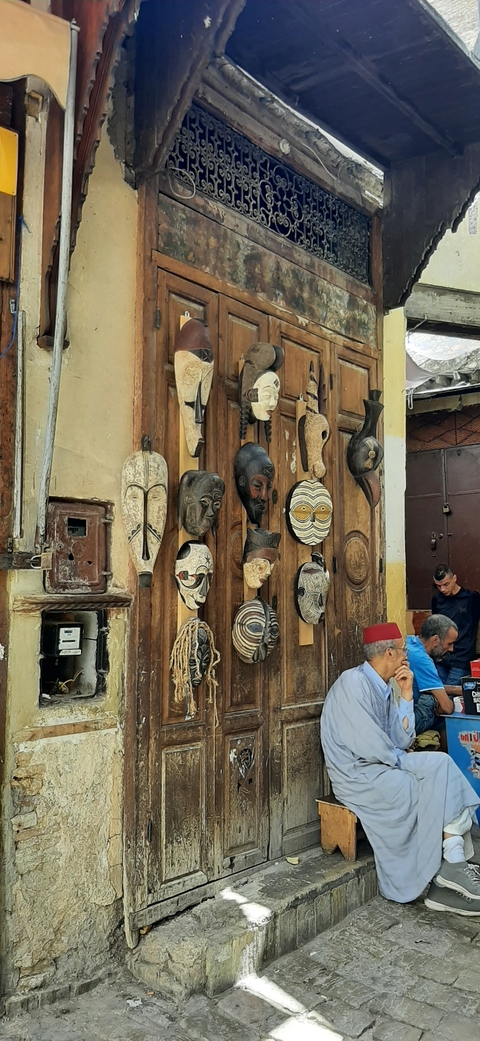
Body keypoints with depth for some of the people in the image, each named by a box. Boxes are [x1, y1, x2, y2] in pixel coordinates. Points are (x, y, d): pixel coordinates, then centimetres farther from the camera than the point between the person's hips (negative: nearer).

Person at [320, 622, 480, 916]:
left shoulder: (385, 688, 13)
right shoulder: (353, 682, -15)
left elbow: (401, 741, 6)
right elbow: (367, 746, -21)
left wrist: (406, 695, 1)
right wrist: (407, 761, -8)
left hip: (383, 770, 8)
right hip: (360, 777, -8)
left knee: (441, 768, -11)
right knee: (440, 766, -14)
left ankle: (449, 879, -13)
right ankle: (453, 865, -2)